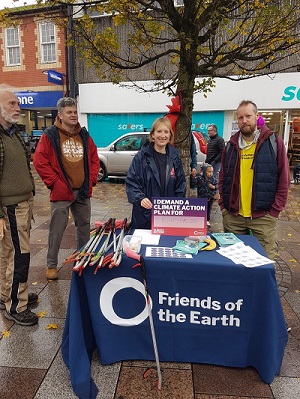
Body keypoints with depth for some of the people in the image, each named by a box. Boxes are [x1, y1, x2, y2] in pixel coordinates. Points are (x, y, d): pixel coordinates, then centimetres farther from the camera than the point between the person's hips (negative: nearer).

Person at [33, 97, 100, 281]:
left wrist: (92, 179, 3)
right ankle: (51, 265, 20)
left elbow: (94, 159, 14)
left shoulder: (84, 135, 9)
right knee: (57, 230, 3)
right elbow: (40, 162, -9)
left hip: (83, 191, 5)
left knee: (85, 227, 16)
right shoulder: (50, 135, -6)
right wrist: (55, 182, -13)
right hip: (61, 192, -5)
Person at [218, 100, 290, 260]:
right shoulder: (231, 145, 9)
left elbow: (284, 179, -3)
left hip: (263, 216, -3)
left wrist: (274, 210, -7)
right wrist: (223, 205, 4)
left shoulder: (274, 142, -2)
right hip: (232, 216, 3)